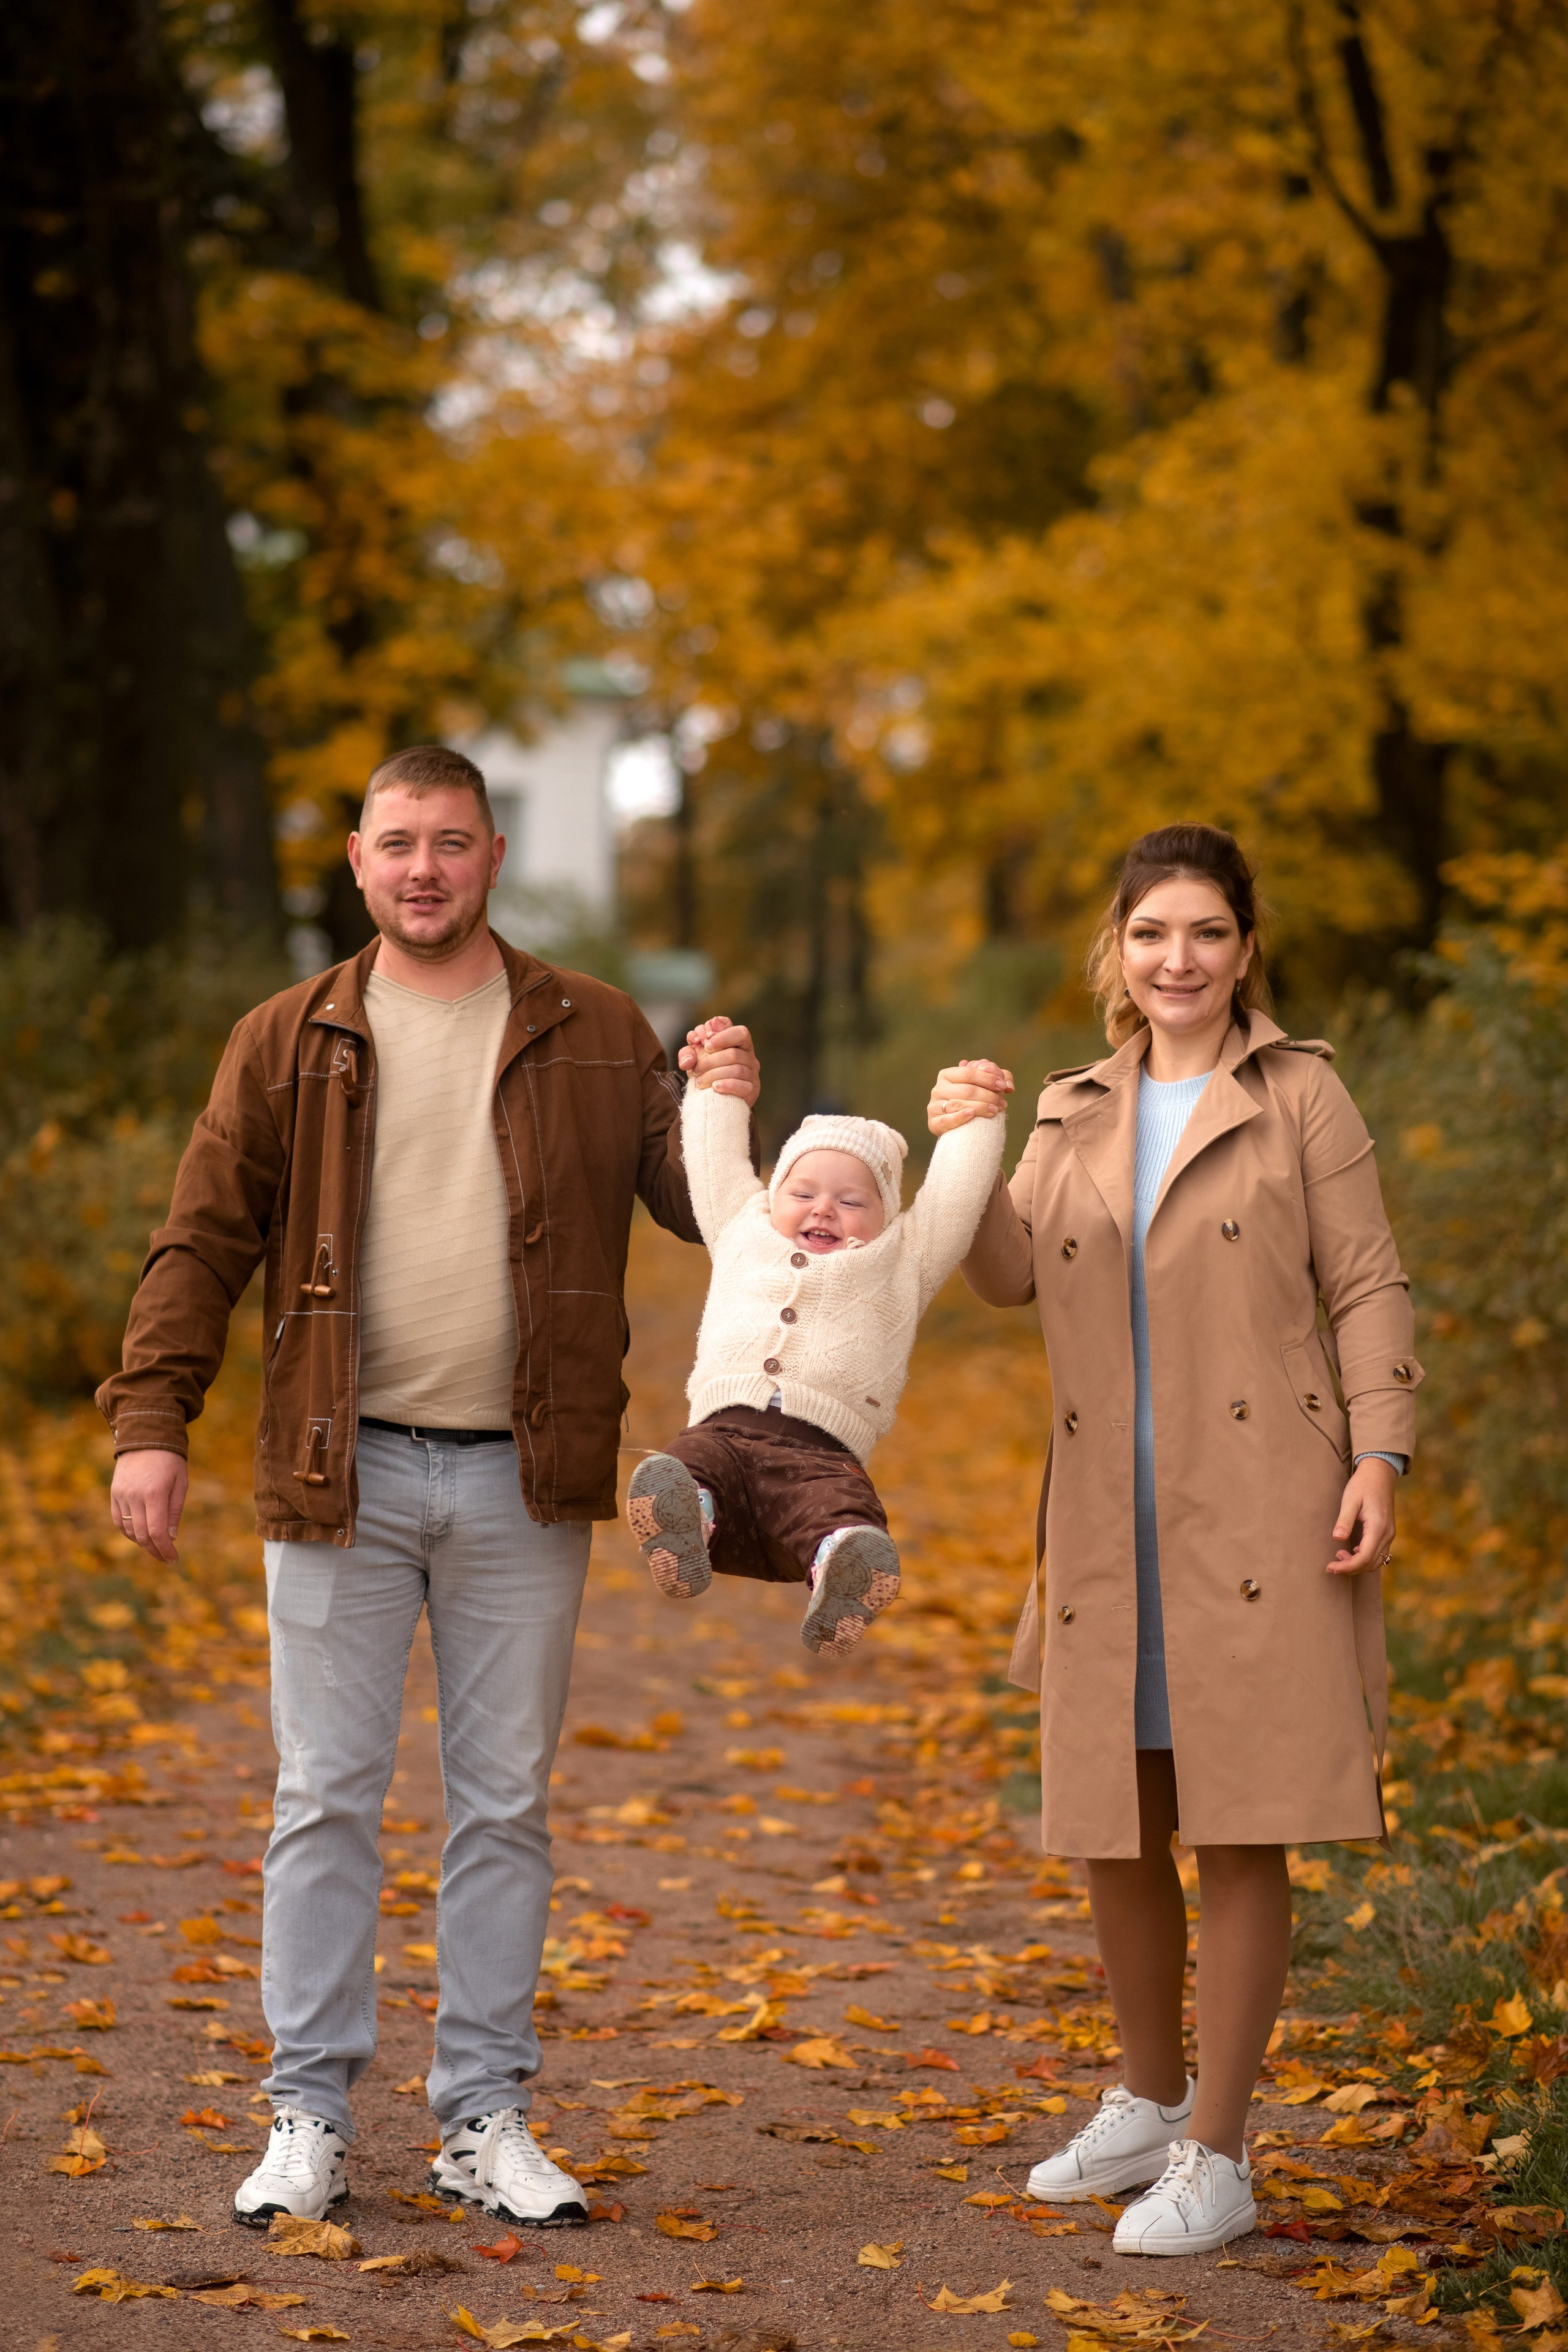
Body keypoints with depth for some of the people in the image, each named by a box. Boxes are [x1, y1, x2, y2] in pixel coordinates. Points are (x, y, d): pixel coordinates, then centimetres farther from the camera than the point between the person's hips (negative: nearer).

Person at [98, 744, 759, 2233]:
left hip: (522, 1483, 1)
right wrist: (151, 1422, -9)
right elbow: (202, 1243, 2)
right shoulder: (289, 1042, 5)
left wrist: (727, 1121, -12)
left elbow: (696, 1212, 9)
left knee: (503, 1804, 7)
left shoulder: (595, 1036, 7)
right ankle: (309, 2114, 11)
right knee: (325, 1797, 2)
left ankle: (484, 2119, 15)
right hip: (342, 1471, -1)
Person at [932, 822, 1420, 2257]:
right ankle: (1151, 2102, 32)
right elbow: (1010, 1277, 5)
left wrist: (1378, 1460, -11)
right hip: (1110, 1528, 5)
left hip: (1260, 1519, -4)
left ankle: (1218, 2162, 5)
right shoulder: (1075, 1114, 14)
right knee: (1115, 1831, 11)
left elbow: (1367, 1288, -1)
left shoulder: (1299, 1094, 2)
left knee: (1241, 1834, -3)